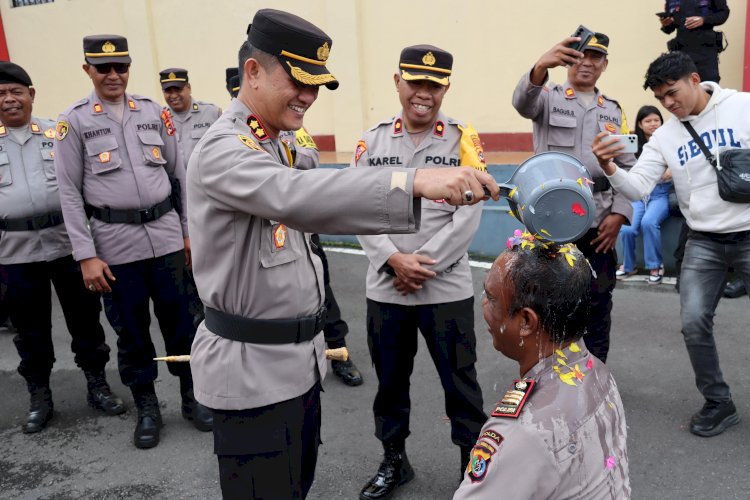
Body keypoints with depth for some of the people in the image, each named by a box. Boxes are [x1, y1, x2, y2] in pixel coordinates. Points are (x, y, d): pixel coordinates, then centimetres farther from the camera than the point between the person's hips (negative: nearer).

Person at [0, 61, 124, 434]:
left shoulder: (58, 133, 5)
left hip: (67, 241, -1)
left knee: (84, 315, 7)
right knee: (30, 325, 10)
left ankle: (97, 384, 23)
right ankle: (39, 396, 26)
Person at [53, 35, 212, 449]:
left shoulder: (155, 112, 6)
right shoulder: (74, 121, -1)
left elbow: (179, 174, 11)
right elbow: (69, 192, -3)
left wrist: (189, 230, 10)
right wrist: (86, 256, -8)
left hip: (165, 233, 2)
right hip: (115, 241, -1)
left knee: (178, 319, 9)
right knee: (130, 328, 8)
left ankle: (192, 396, 25)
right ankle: (146, 408, 25)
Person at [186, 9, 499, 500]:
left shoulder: (274, 145, 12)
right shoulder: (222, 149, -19)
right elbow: (294, 196, -40)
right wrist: (415, 181, -50)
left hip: (298, 359, 9)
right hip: (251, 370, -9)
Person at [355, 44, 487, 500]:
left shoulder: (463, 140, -3)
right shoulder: (372, 141, 3)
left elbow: (468, 217, -10)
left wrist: (421, 264, -14)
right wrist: (394, 260, -15)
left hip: (447, 288, -2)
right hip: (384, 288, 3)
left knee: (460, 382, 8)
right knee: (390, 379, 17)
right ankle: (394, 460, 37)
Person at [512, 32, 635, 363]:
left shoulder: (614, 111, 14)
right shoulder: (549, 97, 3)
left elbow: (627, 168, 11)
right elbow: (522, 102, -22)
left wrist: (619, 214, -4)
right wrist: (541, 67, -43)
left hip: (599, 222, 4)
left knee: (598, 302, 10)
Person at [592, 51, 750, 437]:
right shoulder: (665, 136, 1)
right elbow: (639, 187, -8)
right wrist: (610, 169, -26)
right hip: (703, 241, 3)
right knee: (694, 323, -3)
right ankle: (718, 403, 17)